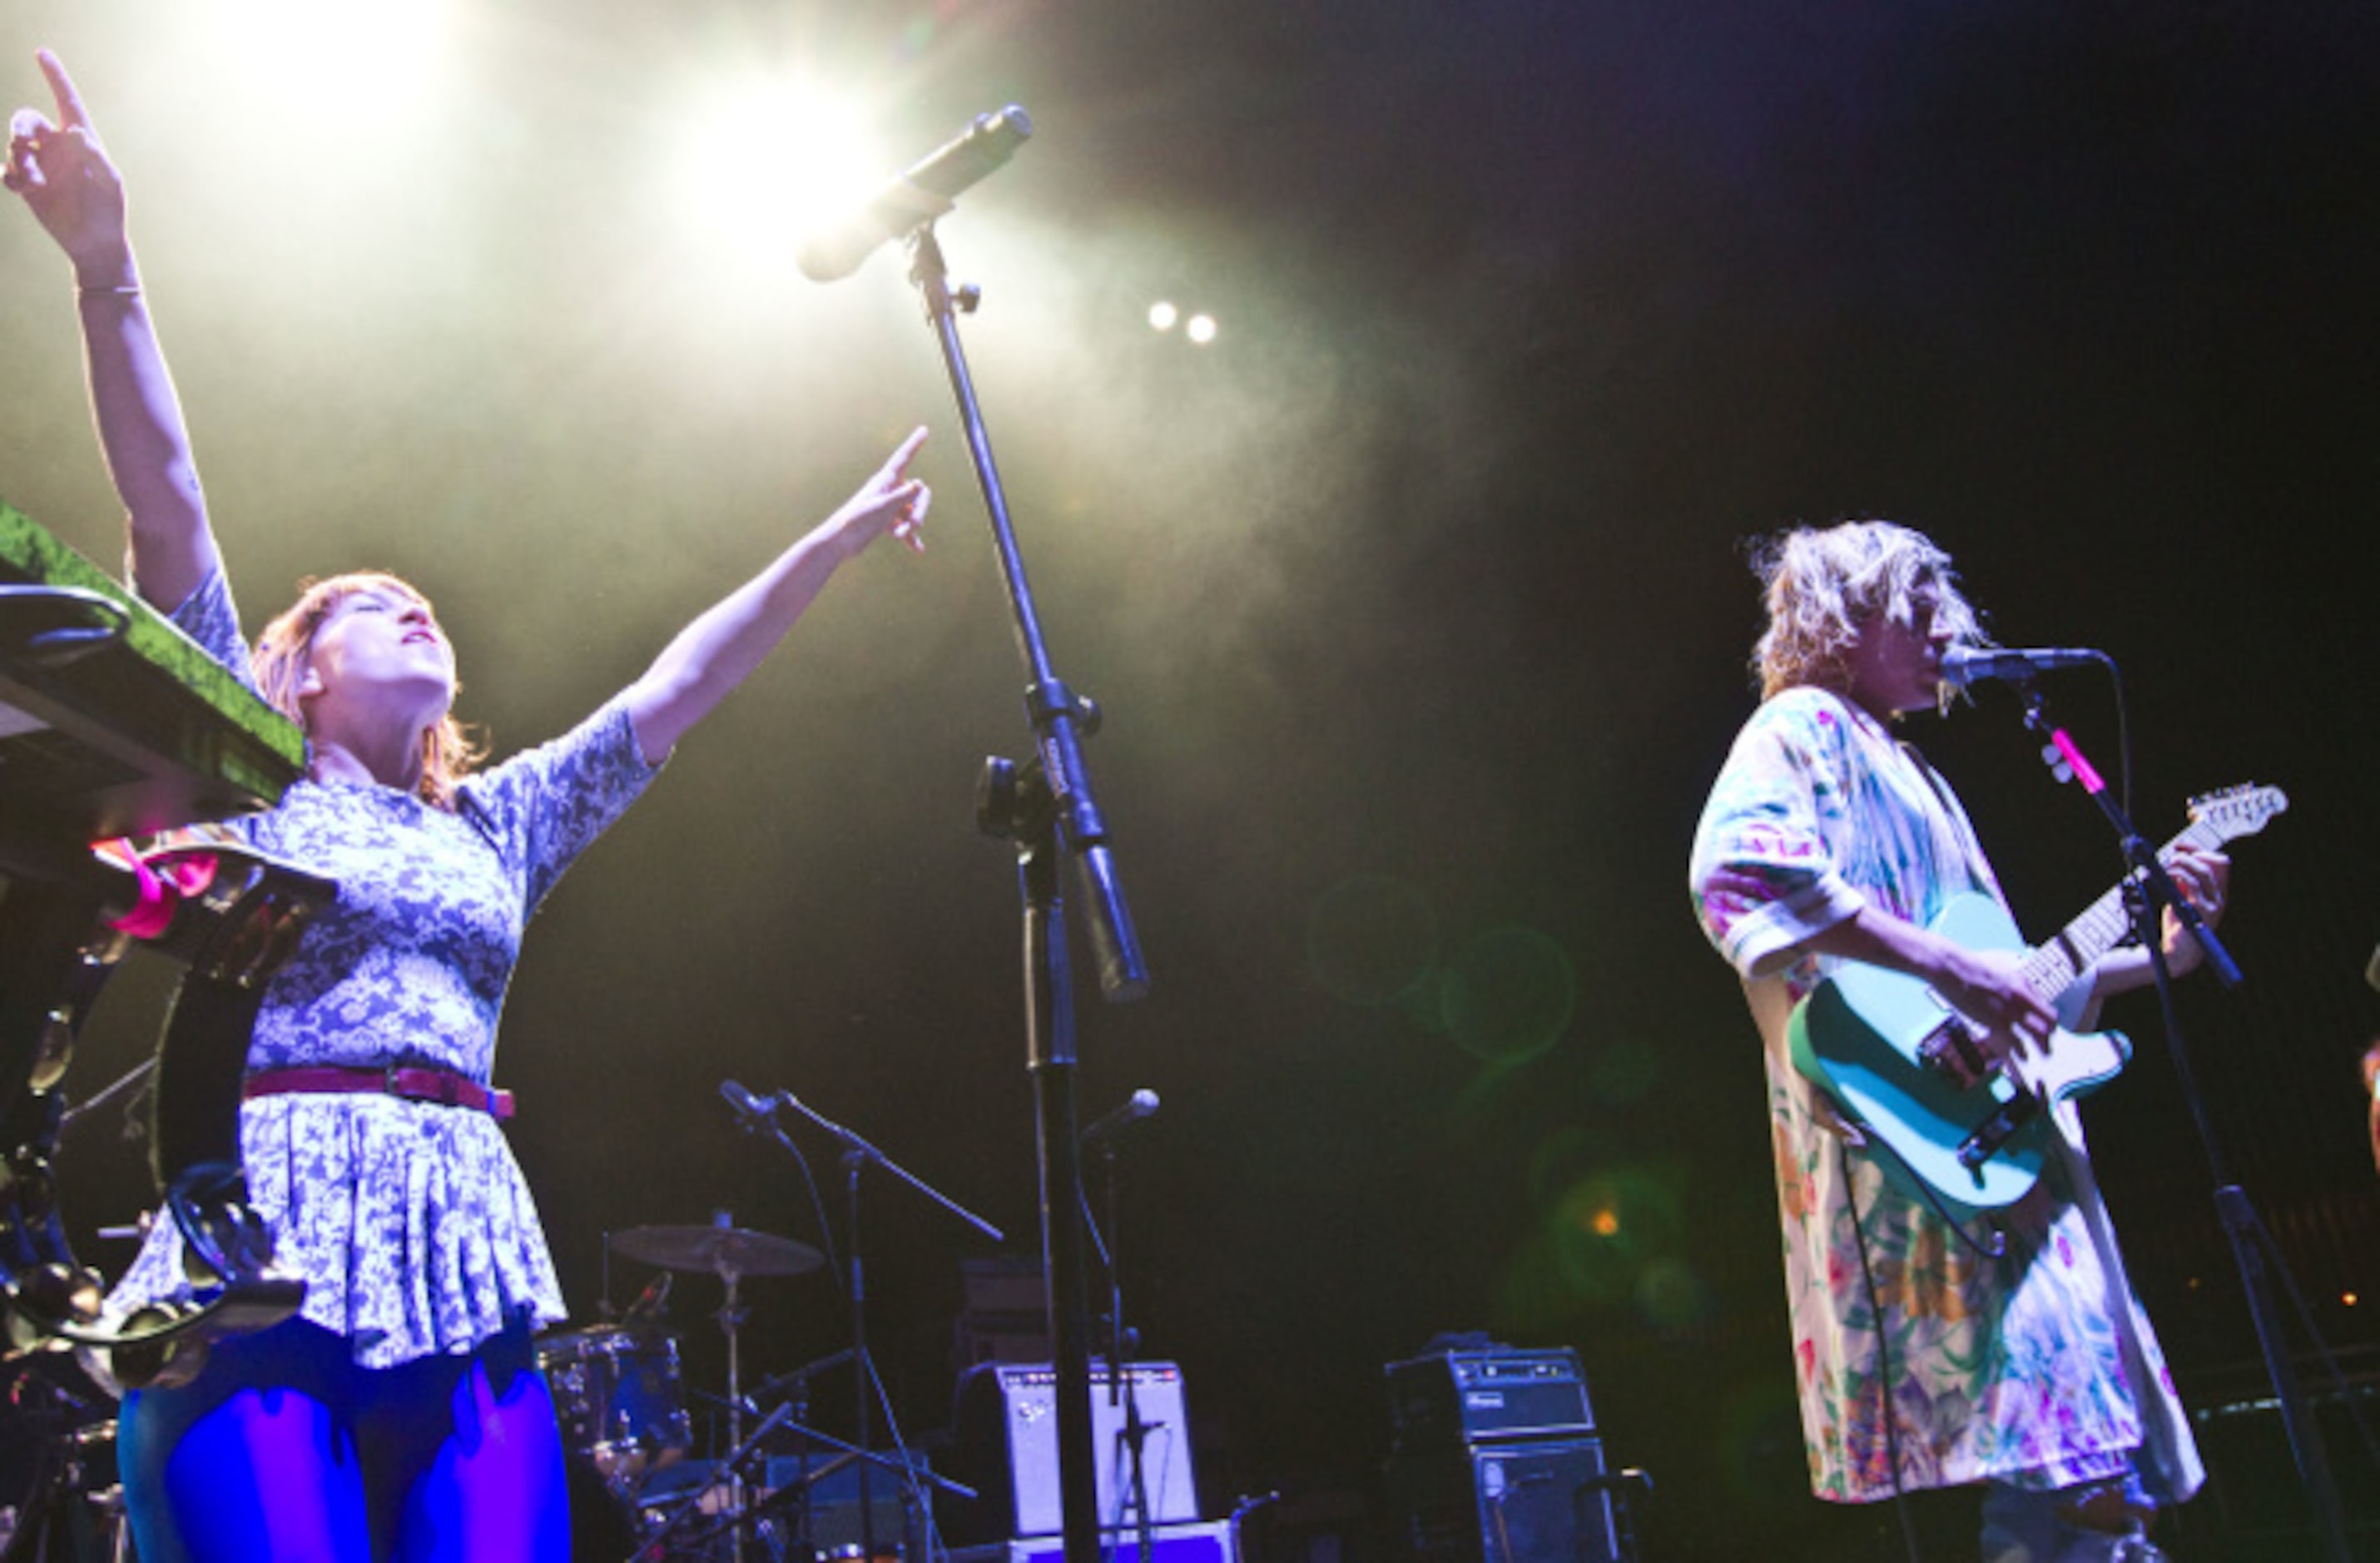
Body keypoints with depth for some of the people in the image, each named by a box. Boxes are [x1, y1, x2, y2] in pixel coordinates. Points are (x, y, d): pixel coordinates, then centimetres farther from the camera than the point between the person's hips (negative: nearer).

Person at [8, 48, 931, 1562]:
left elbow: (678, 686, 22)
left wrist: (841, 535, 23)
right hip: (264, 1263, -3)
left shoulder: (498, 824, 23)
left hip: (469, 1274, 4)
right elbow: (172, 517, 2)